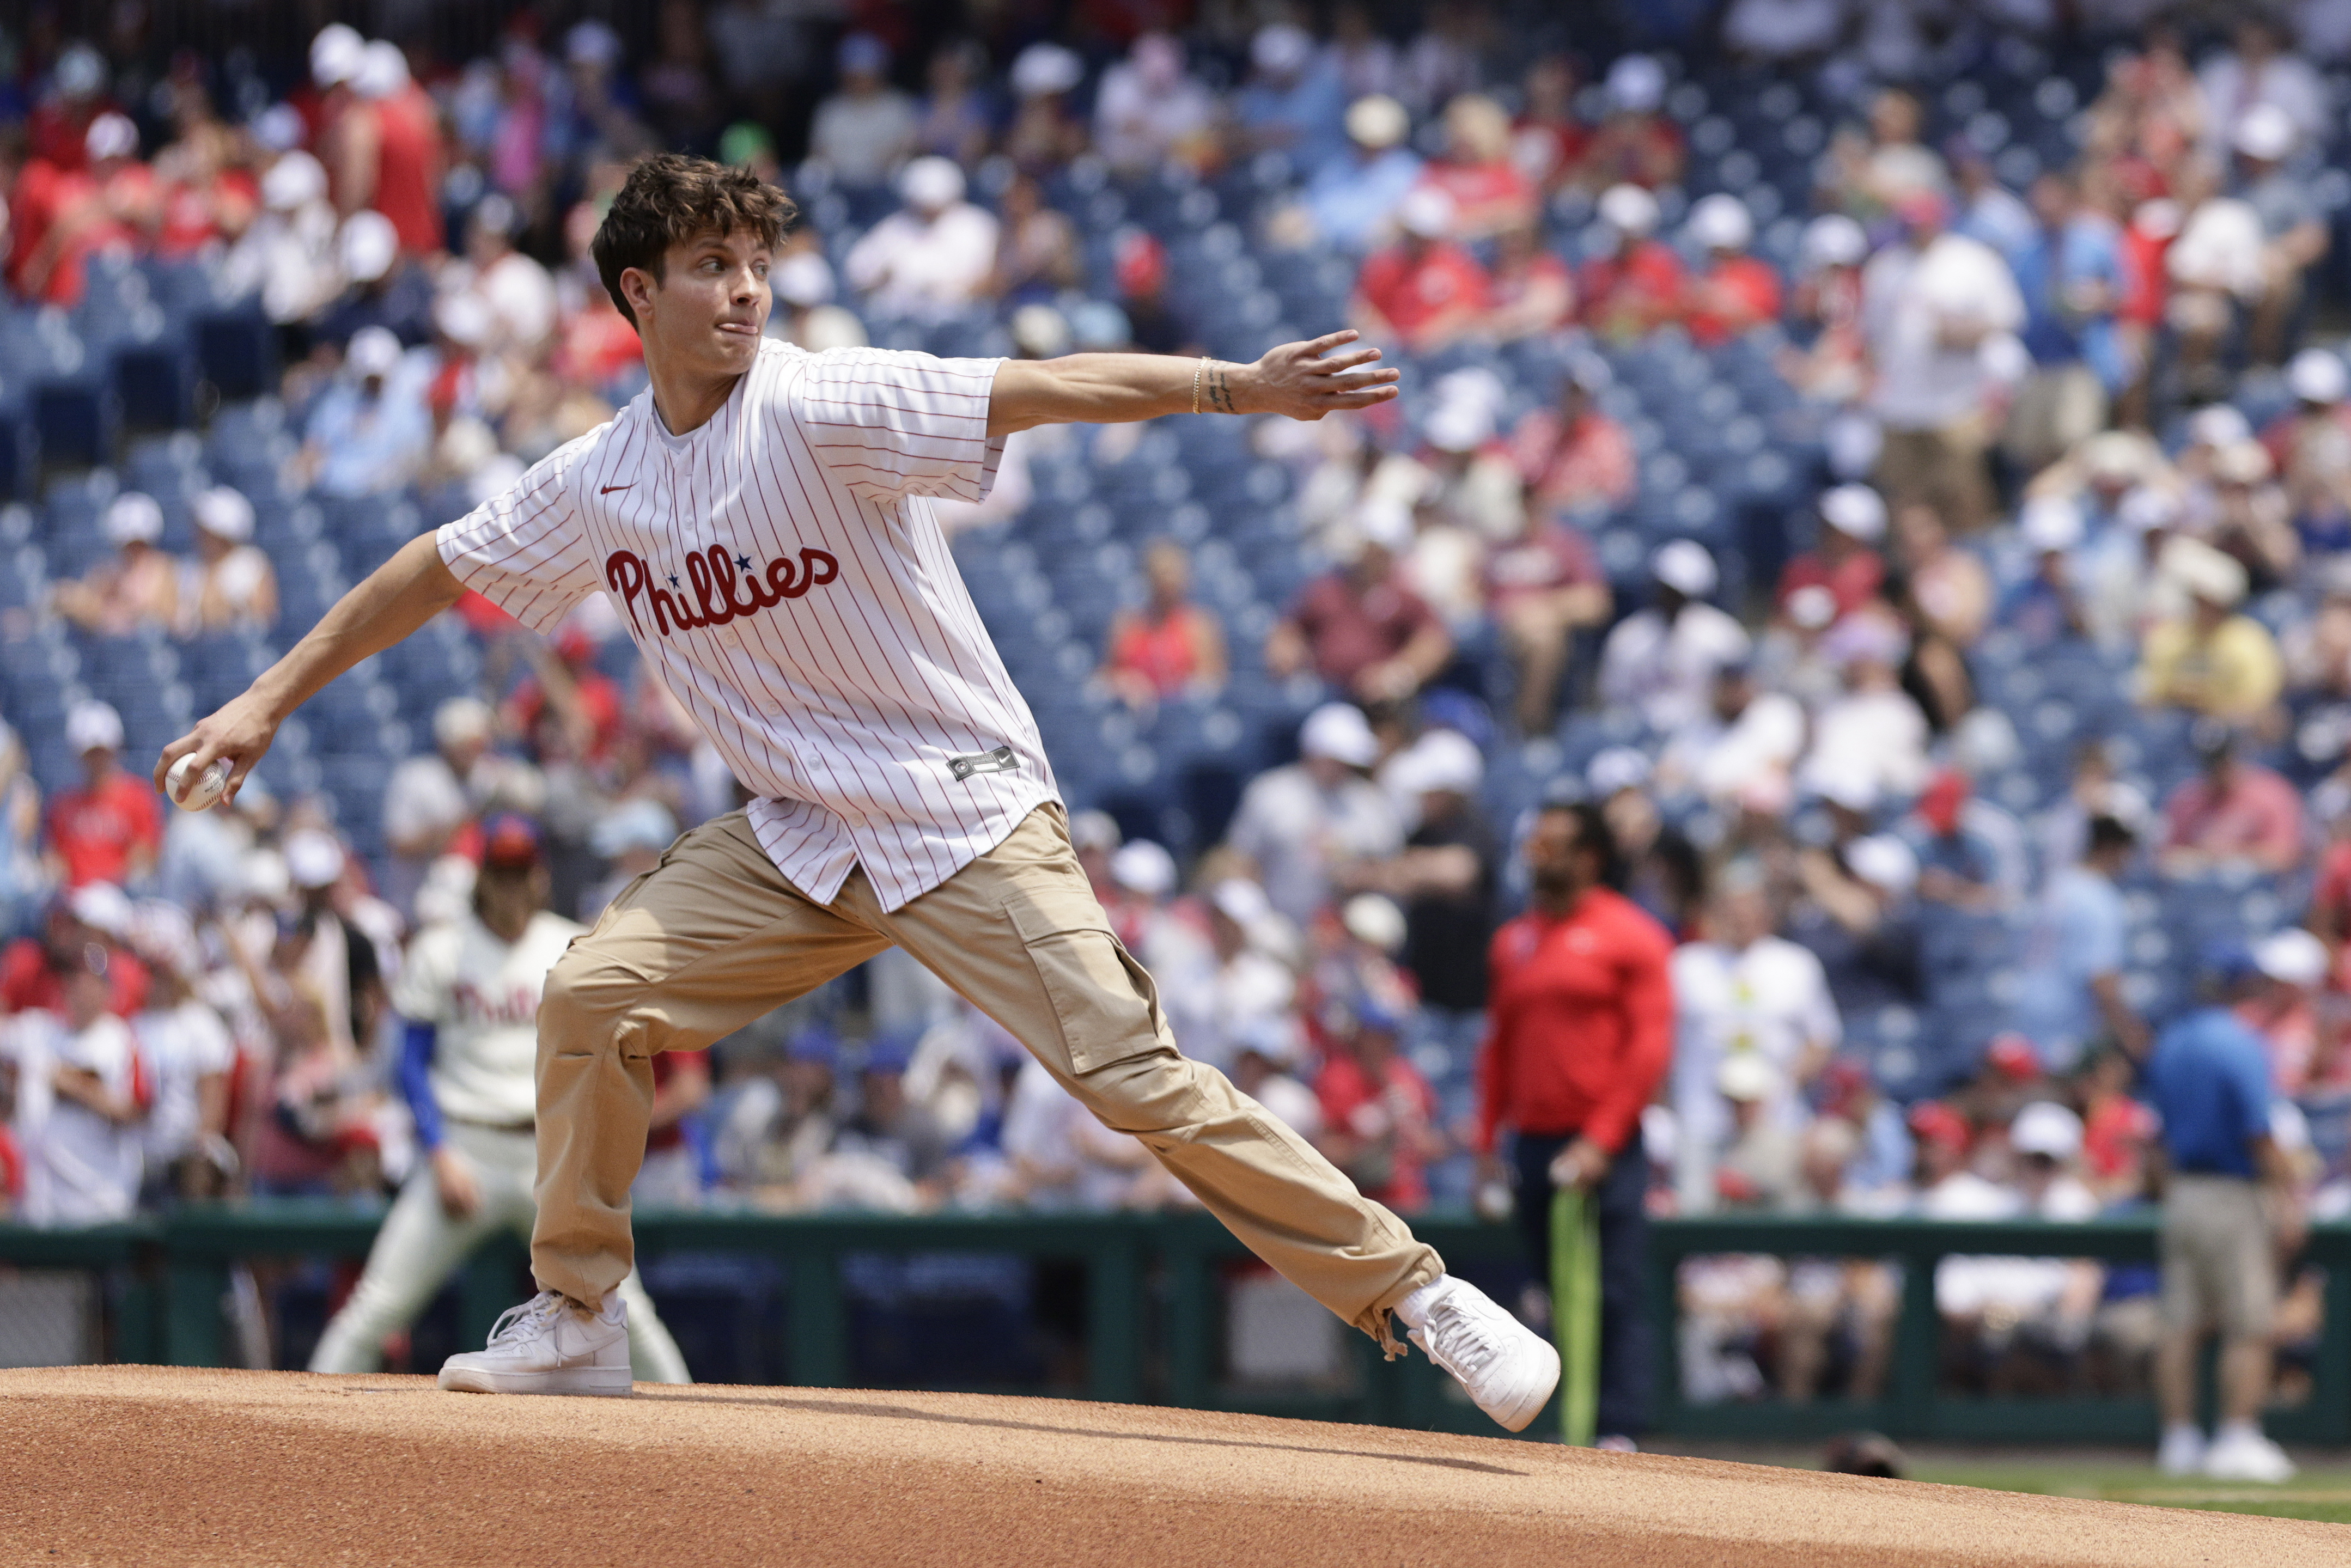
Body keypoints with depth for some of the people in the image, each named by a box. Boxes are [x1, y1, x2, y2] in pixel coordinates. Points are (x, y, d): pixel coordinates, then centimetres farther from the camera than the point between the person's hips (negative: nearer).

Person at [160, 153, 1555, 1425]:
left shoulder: (825, 409, -14)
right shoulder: (597, 485, 4)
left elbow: (1041, 392, -26)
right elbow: (438, 572, 17)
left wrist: (1237, 387, -39)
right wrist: (270, 701, 17)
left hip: (969, 819, -6)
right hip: (801, 840, 6)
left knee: (1134, 1075, -16)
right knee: (594, 992, -6)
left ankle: (1412, 1291, -12)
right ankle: (577, 1321, 10)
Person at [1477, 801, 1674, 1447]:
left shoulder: (1630, 935, -2)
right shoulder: (1514, 940, 16)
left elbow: (1650, 1046, -8)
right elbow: (1499, 1046, 20)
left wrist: (1602, 1140, -15)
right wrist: (1486, 1145, 11)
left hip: (1607, 1149, -6)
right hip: (1535, 1145, 6)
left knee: (1615, 1294, -10)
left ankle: (1619, 1432, -13)